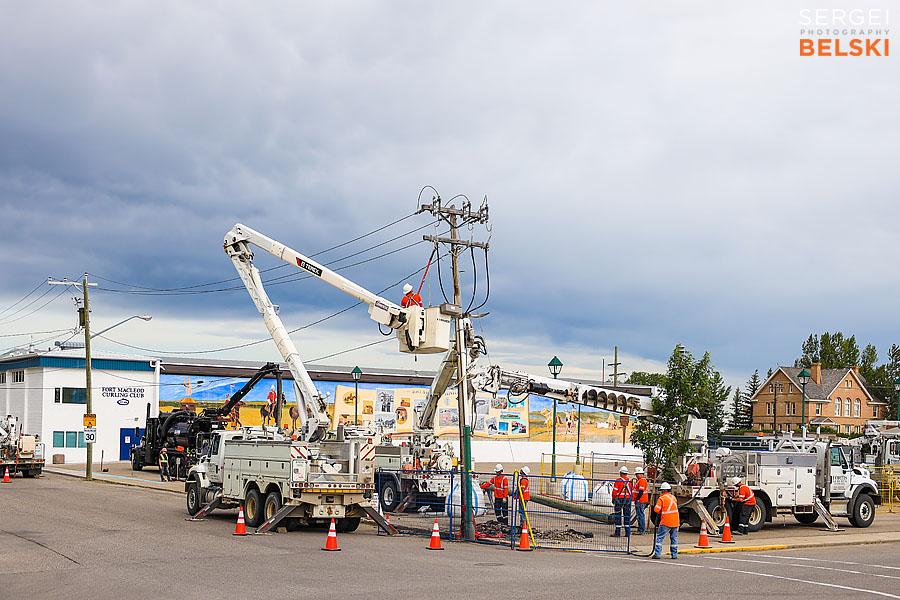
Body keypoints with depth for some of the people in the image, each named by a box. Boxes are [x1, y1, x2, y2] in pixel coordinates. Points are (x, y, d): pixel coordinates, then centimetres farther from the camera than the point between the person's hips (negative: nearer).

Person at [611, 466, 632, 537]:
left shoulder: (618, 480, -9)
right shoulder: (630, 481, 6)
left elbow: (615, 491, -8)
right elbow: (632, 492, 10)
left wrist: (613, 499, 5)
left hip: (619, 499, -5)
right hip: (628, 500, 5)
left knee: (618, 516, -1)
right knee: (627, 516, 10)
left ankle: (617, 532, -3)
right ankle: (627, 532, 10)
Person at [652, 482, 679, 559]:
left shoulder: (662, 498, -7)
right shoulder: (674, 498, 12)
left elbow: (656, 509, -10)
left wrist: (660, 511, 12)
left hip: (666, 522, -5)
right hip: (675, 522, 5)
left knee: (659, 537, 1)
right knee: (674, 538, 14)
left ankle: (657, 554, -5)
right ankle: (674, 554, 15)